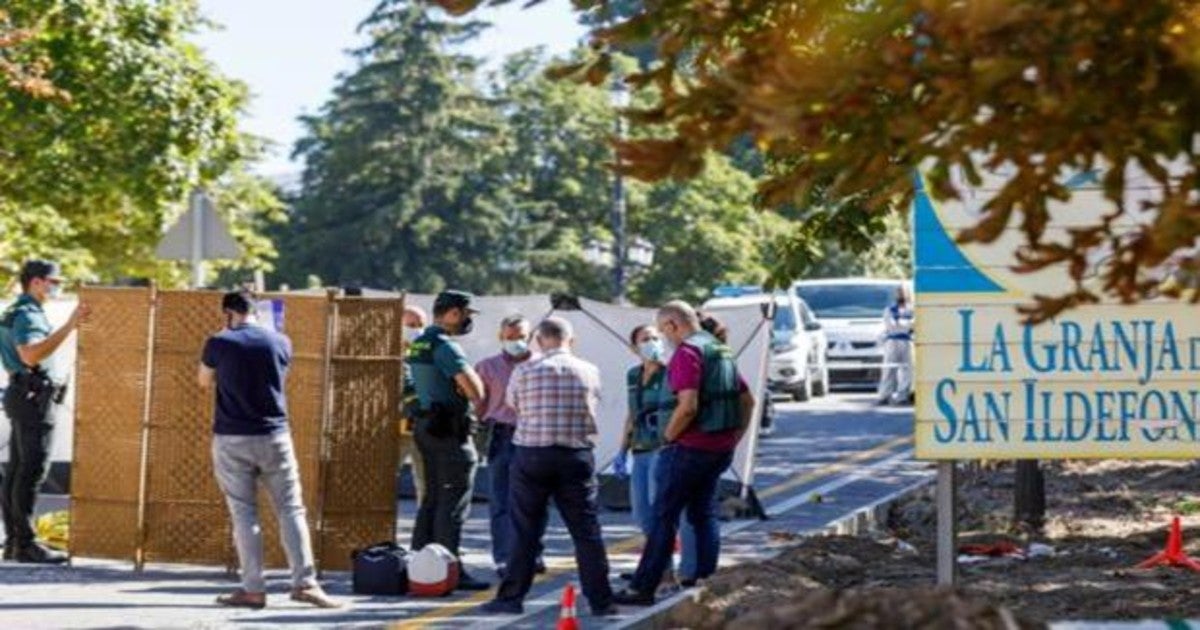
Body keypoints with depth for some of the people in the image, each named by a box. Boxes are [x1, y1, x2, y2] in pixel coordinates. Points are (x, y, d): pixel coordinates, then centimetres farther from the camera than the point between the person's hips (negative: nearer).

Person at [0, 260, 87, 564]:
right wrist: (68, 326, -33)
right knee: (32, 470, -12)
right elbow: (31, 355, -31)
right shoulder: (27, 315, -14)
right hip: (34, 398, -11)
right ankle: (25, 543, -15)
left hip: (25, 398, 11)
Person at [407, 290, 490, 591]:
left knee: (433, 498, 15)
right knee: (454, 502, -7)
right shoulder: (445, 346, -16)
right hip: (450, 430, -10)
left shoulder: (419, 343, 14)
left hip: (426, 424, 10)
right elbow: (475, 390, -22)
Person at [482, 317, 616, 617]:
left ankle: (511, 597, 9)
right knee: (587, 530, 4)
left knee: (525, 530, 7)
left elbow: (512, 403, 10)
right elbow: (592, 408, 8)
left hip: (532, 455, -1)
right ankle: (600, 600, 4)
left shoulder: (525, 370, -4)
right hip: (577, 456, 1)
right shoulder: (589, 372, 0)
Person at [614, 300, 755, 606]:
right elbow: (748, 401, 20)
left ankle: (643, 587, -1)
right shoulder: (721, 352, 14)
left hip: (690, 448, -9)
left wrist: (667, 438, -12)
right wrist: (733, 440, 18)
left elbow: (687, 406, -25)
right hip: (720, 449, 9)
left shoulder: (687, 352, -15)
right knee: (704, 514, 15)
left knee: (664, 516, -3)